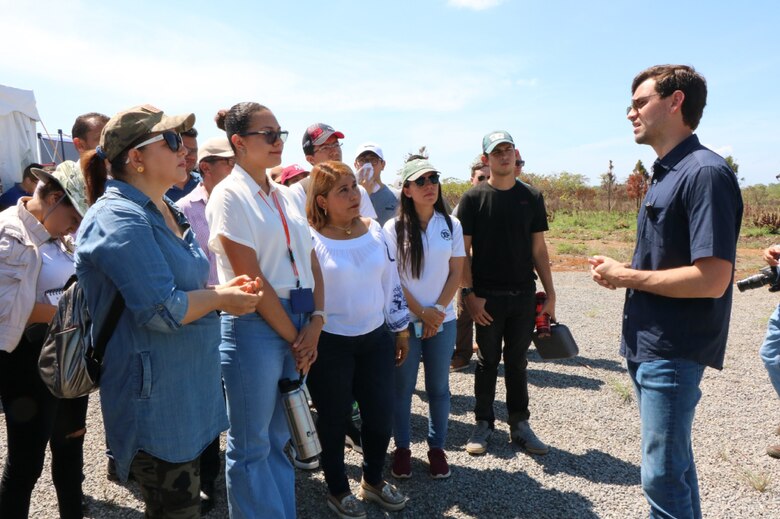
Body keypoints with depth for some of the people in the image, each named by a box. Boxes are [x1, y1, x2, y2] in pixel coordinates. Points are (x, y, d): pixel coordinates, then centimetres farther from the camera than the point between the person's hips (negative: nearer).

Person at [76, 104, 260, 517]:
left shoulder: (168, 211, 11)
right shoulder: (120, 219, -19)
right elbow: (162, 310, -26)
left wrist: (226, 290, 1)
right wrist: (221, 297, -11)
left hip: (188, 392, 9)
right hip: (155, 402, -9)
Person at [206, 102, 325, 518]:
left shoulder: (284, 195, 13)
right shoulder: (230, 194, -8)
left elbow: (311, 262, 11)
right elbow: (251, 279, -14)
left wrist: (315, 322, -3)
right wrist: (293, 336, -10)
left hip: (298, 327, 7)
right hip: (255, 325, -7)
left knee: (280, 438, 18)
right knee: (251, 447, 7)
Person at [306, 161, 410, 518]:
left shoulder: (375, 230, 2)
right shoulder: (310, 239, -14)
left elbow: (391, 282, 9)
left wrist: (401, 328, 13)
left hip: (375, 338, 5)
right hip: (329, 344, -4)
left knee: (381, 415, 12)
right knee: (334, 420, 12)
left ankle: (373, 481, 38)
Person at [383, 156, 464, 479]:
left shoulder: (451, 225, 3)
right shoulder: (394, 228, -4)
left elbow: (456, 273, 2)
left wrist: (438, 310, -9)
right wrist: (421, 312, -11)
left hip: (443, 321, 2)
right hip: (405, 320, -2)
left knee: (438, 387, 11)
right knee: (402, 387, 8)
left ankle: (437, 447, 27)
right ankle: (402, 447, 25)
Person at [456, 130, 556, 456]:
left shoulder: (531, 197, 6)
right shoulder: (473, 198, -3)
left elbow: (538, 249, 7)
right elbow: (463, 250, -4)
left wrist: (550, 293, 4)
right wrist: (469, 293, -11)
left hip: (524, 295, 2)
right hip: (487, 296, -2)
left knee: (517, 362, 13)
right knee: (488, 362, 9)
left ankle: (519, 425, 26)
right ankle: (483, 424, 23)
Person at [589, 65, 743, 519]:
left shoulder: (705, 173, -19)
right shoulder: (664, 174, 12)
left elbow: (711, 279, -25)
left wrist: (626, 276, -16)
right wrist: (622, 274, 1)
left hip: (674, 351, -9)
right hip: (647, 344, 10)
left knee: (663, 474, 1)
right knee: (673, 460, 22)